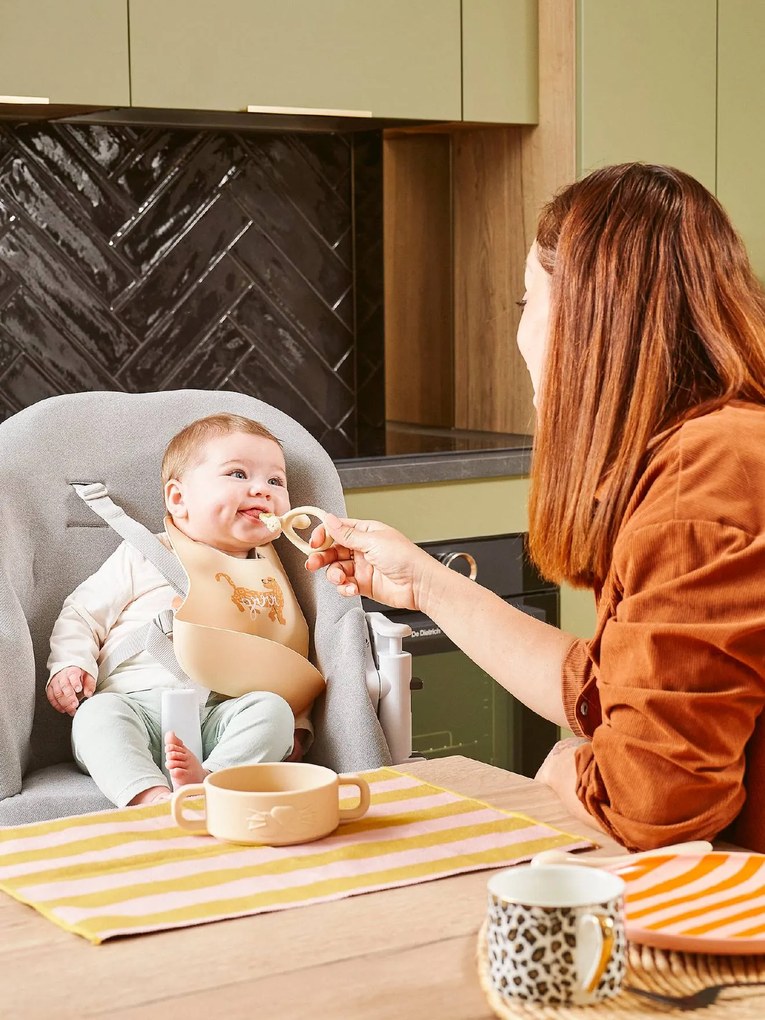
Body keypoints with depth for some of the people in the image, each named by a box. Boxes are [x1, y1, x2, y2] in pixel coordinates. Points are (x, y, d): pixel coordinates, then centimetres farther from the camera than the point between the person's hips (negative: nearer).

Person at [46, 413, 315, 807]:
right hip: (135, 704, -2)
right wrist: (70, 665, -6)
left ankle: (209, 779, -45)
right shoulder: (142, 557, 13)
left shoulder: (267, 581, 21)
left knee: (271, 707, -26)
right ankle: (150, 795, -50)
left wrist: (295, 724, 13)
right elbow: (81, 614, 13)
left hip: (218, 713, 2)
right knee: (98, 713, -32)